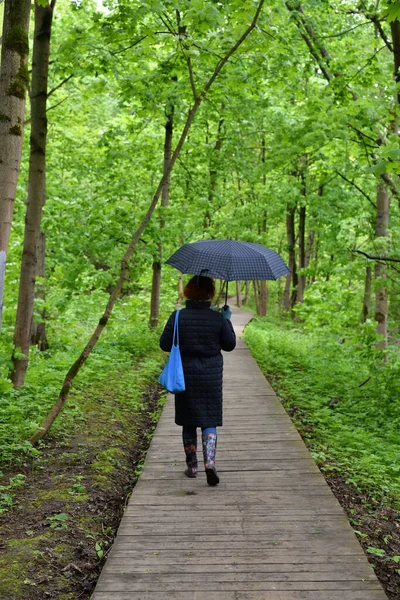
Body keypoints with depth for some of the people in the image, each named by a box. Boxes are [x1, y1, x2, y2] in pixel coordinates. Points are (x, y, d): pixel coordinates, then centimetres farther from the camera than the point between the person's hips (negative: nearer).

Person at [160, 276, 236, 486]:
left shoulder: (178, 317, -8)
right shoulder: (218, 318, -8)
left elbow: (165, 345, -5)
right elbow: (229, 345, 2)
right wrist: (228, 321, 13)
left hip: (185, 376, 1)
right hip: (211, 376, 0)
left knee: (188, 423, 13)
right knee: (209, 421, 7)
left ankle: (191, 466, 22)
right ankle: (209, 463, -11)